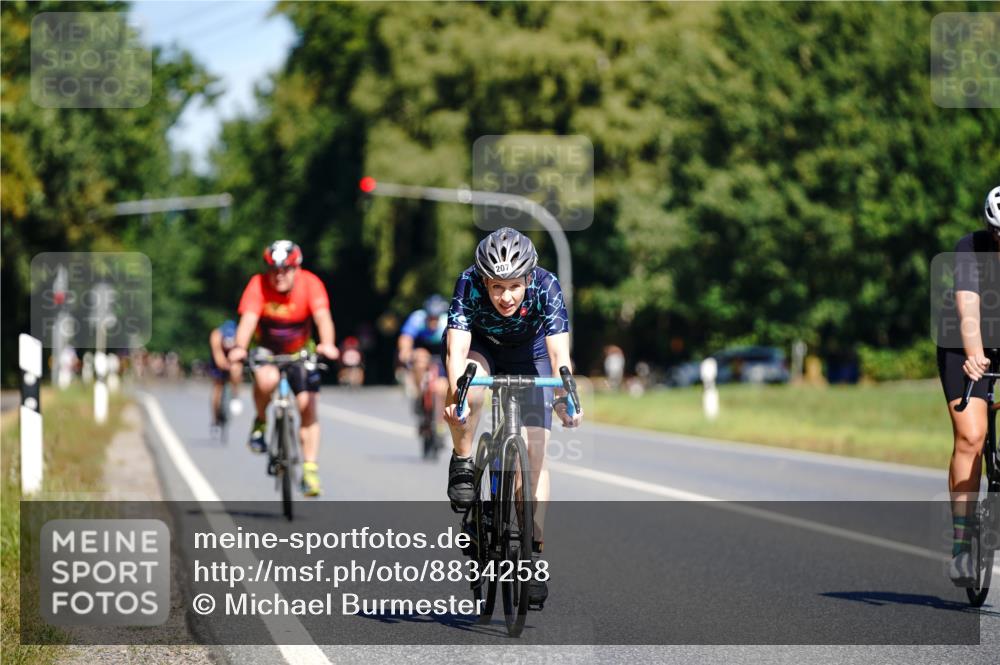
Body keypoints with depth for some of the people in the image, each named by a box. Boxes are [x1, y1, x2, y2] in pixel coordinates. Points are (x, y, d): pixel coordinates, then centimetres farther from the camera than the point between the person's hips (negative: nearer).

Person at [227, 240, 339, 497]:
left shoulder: (309, 283, -23)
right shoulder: (258, 284, -24)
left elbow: (322, 316, -35)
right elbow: (248, 319, -35)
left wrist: (327, 345, -54)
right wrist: (239, 348, -54)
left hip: (300, 351, 1)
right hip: (266, 350, -1)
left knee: (307, 406, -9)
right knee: (267, 380, -34)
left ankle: (310, 470, 0)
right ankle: (260, 421, -5)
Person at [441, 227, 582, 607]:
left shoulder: (546, 287, -33)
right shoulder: (468, 285, -33)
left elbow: (559, 353, -41)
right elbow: (456, 350, -40)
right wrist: (455, 394, -58)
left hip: (528, 355, 0)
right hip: (481, 348, 0)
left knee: (534, 452, -11)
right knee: (468, 391, -36)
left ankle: (534, 551, -4)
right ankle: (462, 465, -10)